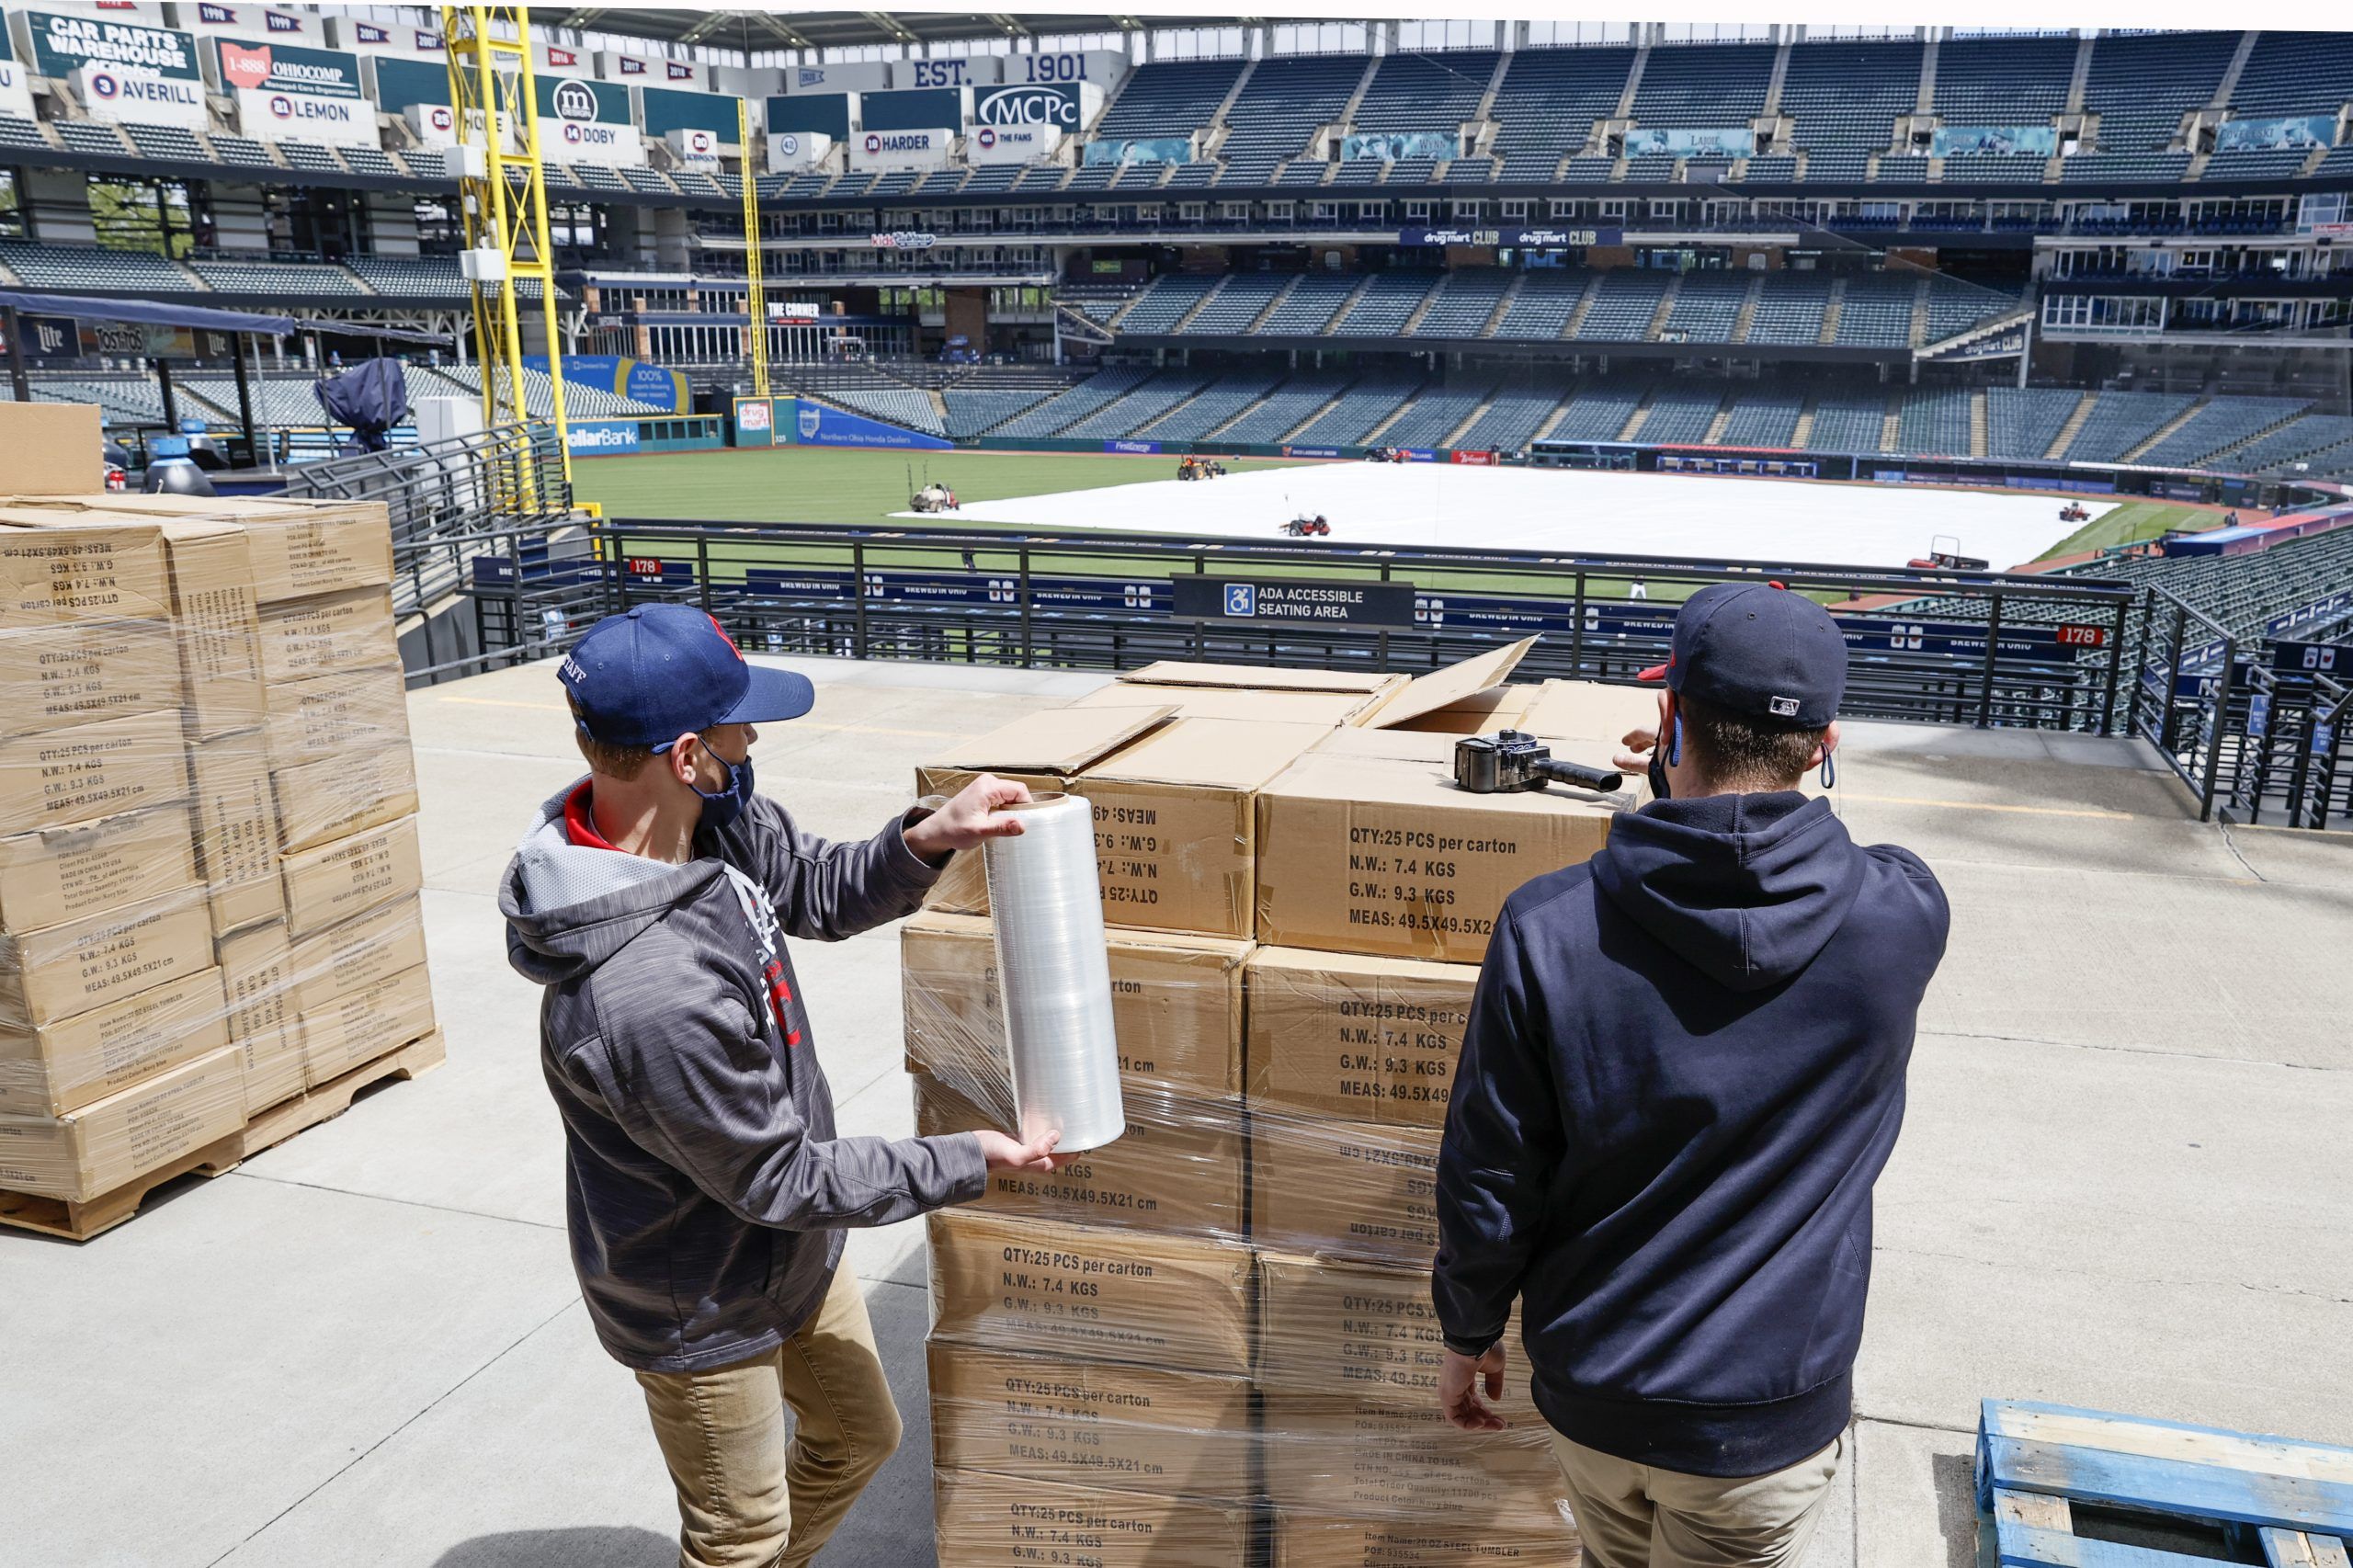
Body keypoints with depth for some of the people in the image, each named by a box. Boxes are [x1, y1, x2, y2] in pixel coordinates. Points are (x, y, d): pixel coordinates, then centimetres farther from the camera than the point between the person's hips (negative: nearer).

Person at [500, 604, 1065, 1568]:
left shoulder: (719, 821, -16)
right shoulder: (649, 997, -41)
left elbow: (819, 895, 3)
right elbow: (780, 1179, -27)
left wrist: (925, 840, -17)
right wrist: (969, 1164, -17)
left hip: (792, 1254, 8)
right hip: (702, 1309, -8)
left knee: (860, 1436, 29)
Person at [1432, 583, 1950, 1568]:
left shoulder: (1547, 929, -21)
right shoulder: (1905, 917, -18)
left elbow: (1485, 1185, -12)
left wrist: (1468, 1334, 5)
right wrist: (1701, 789, 19)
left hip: (1589, 1394, 1)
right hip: (1764, 1420, 0)